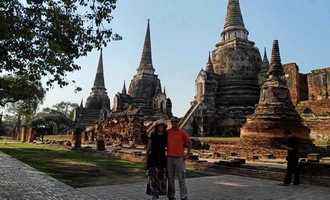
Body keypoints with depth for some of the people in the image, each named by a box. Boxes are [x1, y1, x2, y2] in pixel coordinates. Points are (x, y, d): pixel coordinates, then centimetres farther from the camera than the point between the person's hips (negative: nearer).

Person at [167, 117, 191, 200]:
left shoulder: (182, 132, -1)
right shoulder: (167, 132, 4)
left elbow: (189, 143, 5)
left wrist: (187, 154, 1)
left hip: (180, 158, -2)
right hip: (169, 158, 2)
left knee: (181, 178, 0)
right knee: (170, 178, 10)